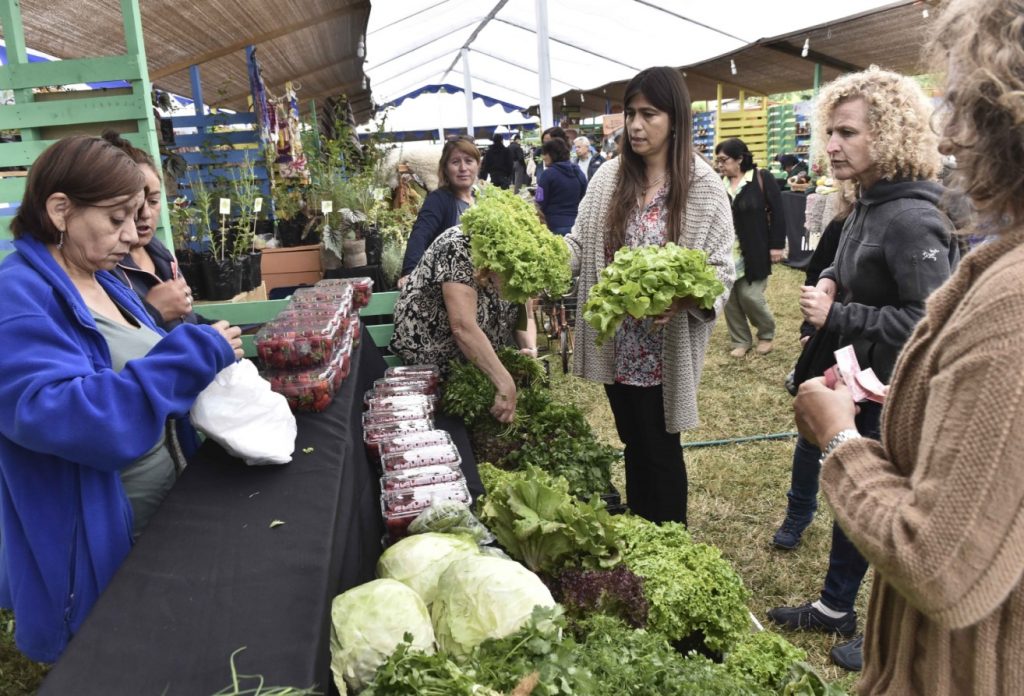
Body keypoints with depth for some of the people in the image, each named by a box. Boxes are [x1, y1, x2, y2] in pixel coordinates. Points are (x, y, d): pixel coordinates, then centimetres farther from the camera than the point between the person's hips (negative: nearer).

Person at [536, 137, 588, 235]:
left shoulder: (548, 174, -9)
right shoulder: (578, 173, 10)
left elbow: (541, 203, -8)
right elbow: (583, 199, 16)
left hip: (555, 225, -5)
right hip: (576, 224, 6)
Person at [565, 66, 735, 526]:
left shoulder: (704, 187, -9)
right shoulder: (609, 176, 4)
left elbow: (721, 270, -11)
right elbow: (580, 245, 1)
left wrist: (683, 297, -31)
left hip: (664, 348, -4)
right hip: (615, 344, 5)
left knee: (660, 450, 7)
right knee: (633, 445, 20)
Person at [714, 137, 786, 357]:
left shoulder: (762, 179, -7)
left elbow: (777, 213, -6)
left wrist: (776, 245, -10)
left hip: (754, 251, -4)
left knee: (749, 295, -6)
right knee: (730, 298, 4)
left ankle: (766, 333, 22)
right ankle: (741, 340, 21)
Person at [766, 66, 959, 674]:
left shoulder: (911, 220, -24)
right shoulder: (869, 206, 6)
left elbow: (930, 322, -29)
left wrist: (837, 317, -24)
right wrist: (831, 281, 1)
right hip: (864, 380, 9)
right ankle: (835, 608, 40)